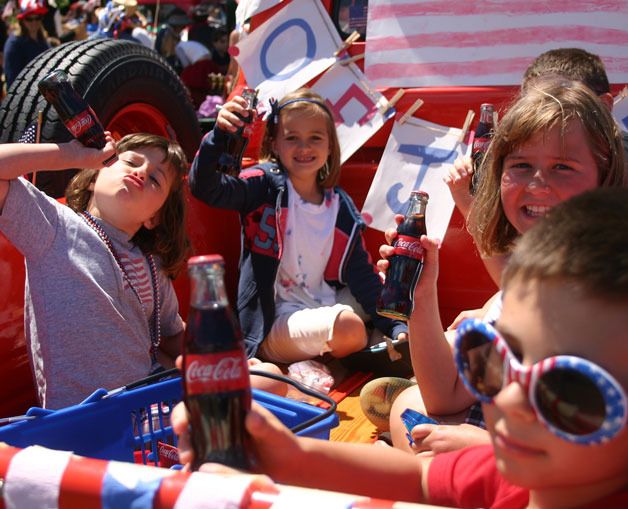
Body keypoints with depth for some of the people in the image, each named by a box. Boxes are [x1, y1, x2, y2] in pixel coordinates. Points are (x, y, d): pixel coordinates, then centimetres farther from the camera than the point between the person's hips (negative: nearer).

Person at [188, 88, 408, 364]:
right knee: (348, 326, -31)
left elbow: (363, 277, 8)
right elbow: (204, 186, -20)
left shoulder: (342, 208, 8)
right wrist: (219, 133, -35)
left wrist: (397, 329, 0)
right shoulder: (265, 186, -4)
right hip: (272, 325, -6)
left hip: (324, 310, 7)